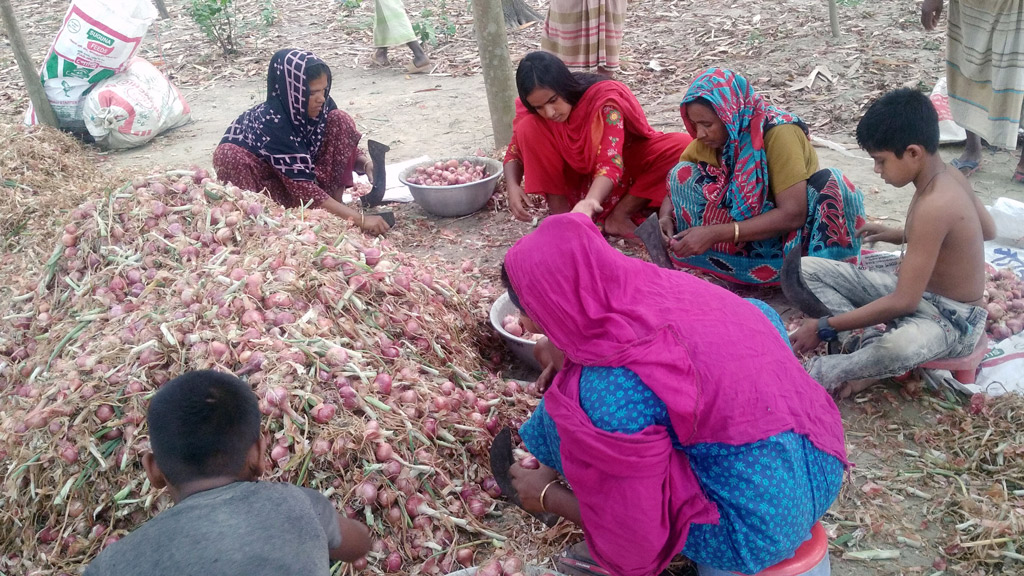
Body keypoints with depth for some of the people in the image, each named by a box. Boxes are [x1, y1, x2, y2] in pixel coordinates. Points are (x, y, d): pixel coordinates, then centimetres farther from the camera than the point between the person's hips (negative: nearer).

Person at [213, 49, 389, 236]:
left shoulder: (321, 106, -16)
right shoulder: (271, 121, -32)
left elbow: (345, 146, -2)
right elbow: (302, 188, -36)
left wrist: (366, 164, -26)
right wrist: (360, 219, -41)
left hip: (303, 174, 5)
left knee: (340, 121, -15)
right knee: (229, 155, -36)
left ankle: (334, 202, -15)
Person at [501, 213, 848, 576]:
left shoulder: (614, 383, -26)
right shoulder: (665, 285, -4)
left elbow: (637, 537, -14)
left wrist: (546, 496, 2)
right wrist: (571, 349, 16)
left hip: (758, 528, -8)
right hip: (822, 473, 8)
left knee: (562, 414, -8)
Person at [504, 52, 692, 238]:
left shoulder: (604, 99, -30)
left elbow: (610, 162, -40)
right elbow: (515, 153, -7)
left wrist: (590, 201, -60)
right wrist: (513, 187, -29)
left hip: (622, 167, -2)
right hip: (575, 176, 2)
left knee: (683, 145, -29)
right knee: (528, 128, -24)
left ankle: (619, 216, -25)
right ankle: (560, 212, -19)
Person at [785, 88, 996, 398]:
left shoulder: (933, 206, -30)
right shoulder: (947, 174, -4)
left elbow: (903, 303, -29)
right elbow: (987, 229, 15)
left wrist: (824, 326, -23)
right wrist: (900, 235, 15)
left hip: (952, 318, -9)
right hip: (914, 292, 9)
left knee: (897, 347, -46)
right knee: (803, 269, -6)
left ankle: (813, 374, -21)